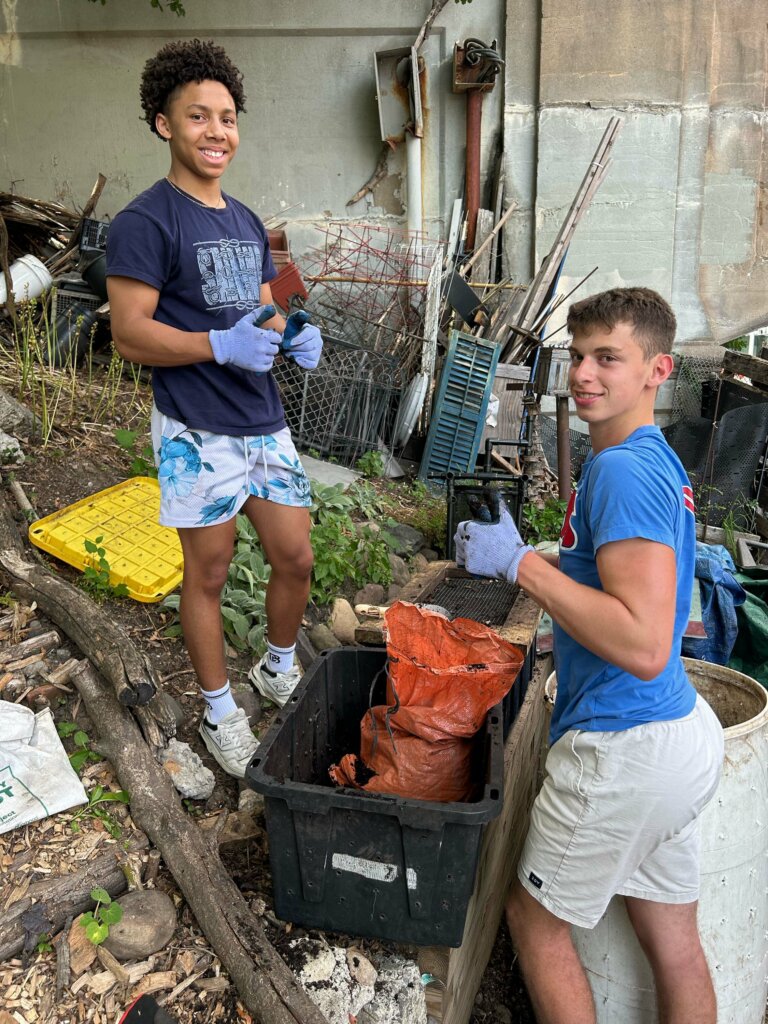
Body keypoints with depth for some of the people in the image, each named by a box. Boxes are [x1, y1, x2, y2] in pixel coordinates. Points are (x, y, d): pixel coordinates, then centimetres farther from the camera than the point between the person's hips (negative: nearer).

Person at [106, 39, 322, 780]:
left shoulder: (245, 222, 13)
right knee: (208, 574, 6)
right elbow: (129, 334, -14)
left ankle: (278, 672, 37)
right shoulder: (145, 223, -10)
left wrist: (295, 337, -3)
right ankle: (219, 713, 25)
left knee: (296, 559, 11)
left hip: (265, 421, 7)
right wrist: (222, 345, -26)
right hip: (197, 431, -7)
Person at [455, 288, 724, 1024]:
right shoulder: (659, 459, 10)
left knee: (535, 919, 14)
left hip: (625, 746, -9)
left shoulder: (622, 469, -21)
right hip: (686, 732, 9)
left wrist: (520, 563, -24)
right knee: (672, 940, 22)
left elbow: (644, 647, -29)